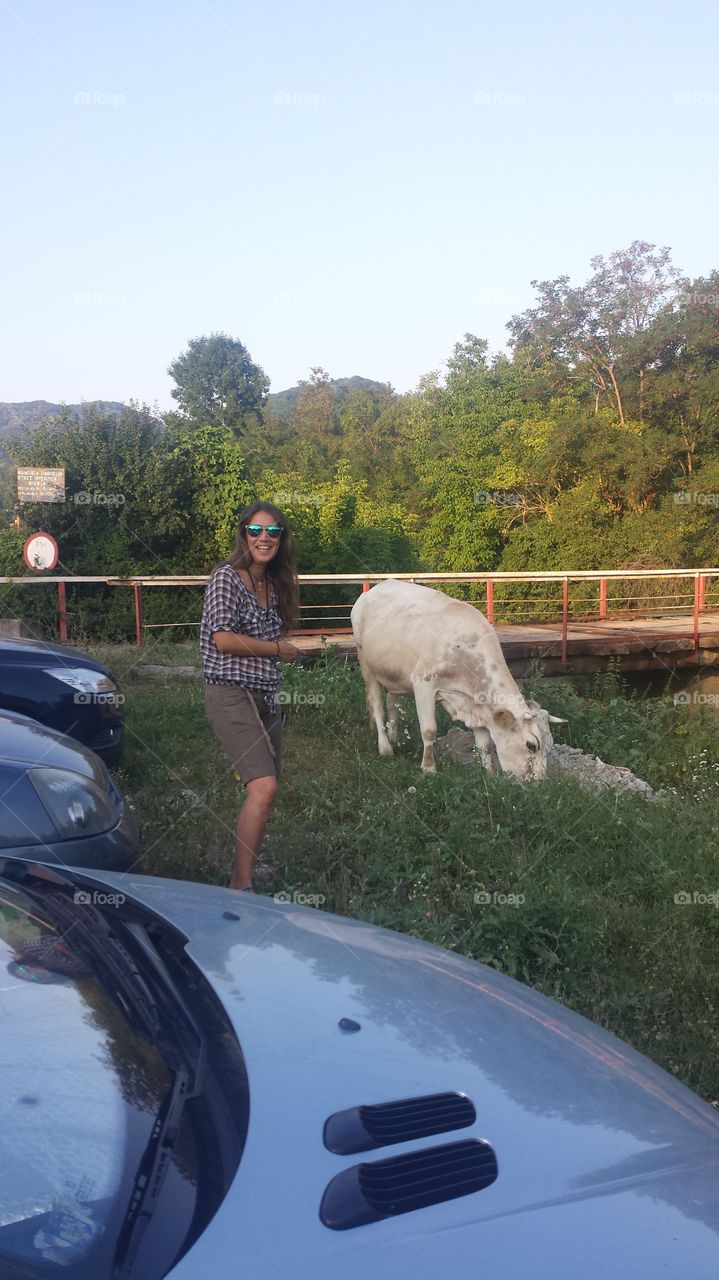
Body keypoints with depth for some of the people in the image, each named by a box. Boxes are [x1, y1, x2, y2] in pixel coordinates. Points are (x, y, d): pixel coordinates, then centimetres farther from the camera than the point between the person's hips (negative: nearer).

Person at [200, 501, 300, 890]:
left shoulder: (274, 584, 15)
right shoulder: (227, 577, -8)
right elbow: (223, 638, -15)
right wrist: (277, 648, -7)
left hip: (266, 696, 8)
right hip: (231, 694, -8)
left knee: (263, 790, 12)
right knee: (263, 788, -20)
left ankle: (245, 870, 28)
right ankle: (241, 885, -14)